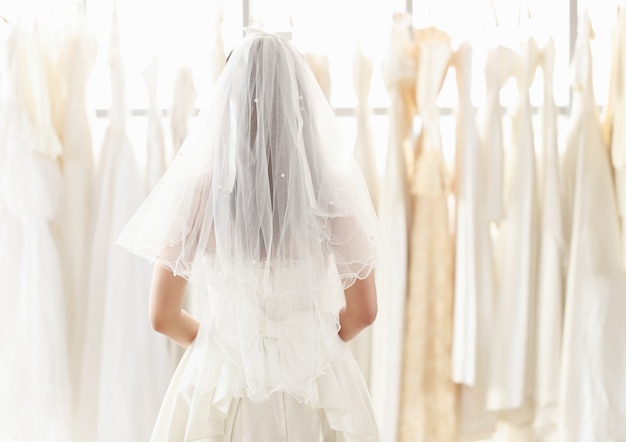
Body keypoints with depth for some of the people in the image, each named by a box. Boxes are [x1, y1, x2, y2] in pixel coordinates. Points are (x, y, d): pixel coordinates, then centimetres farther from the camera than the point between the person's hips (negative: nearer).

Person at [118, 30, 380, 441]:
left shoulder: (198, 186, -11)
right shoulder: (334, 185, -12)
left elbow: (164, 317, -5)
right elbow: (362, 312, -4)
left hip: (223, 381, 0)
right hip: (316, 387, 0)